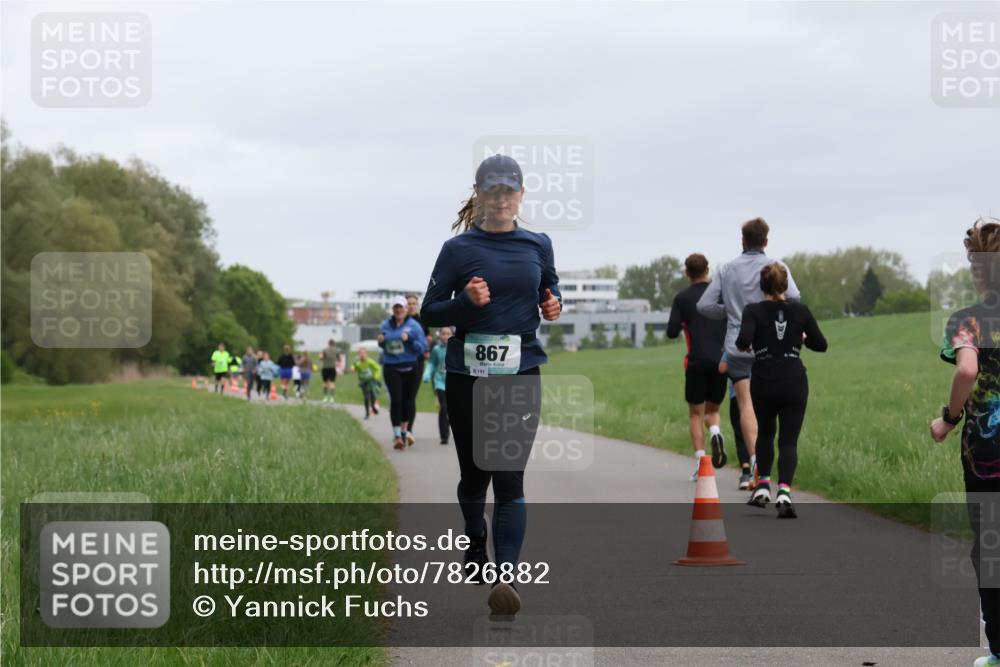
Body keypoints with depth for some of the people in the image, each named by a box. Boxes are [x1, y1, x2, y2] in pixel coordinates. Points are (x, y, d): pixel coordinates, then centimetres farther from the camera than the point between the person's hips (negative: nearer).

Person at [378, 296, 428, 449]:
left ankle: (405, 430, 23)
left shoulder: (414, 326, -3)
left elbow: (422, 347, -7)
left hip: (411, 369, -1)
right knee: (395, 400, -10)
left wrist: (409, 340, -22)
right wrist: (381, 342, -4)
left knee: (408, 400, 6)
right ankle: (397, 434, -11)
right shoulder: (386, 325, 6)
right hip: (391, 368, 1)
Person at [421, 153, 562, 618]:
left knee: (509, 477, -12)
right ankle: (476, 542, 40)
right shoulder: (458, 248, 0)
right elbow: (429, 313, 1)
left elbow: (550, 291, 23)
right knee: (474, 472, 11)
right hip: (468, 375, 0)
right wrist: (465, 301, -18)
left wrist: (553, 306, 0)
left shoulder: (538, 245, 7)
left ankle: (506, 577, -18)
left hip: (521, 375, 0)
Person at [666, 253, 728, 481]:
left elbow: (672, 332, -3)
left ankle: (700, 462, -5)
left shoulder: (682, 298, 1)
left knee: (696, 413, 7)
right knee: (713, 410, 17)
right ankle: (715, 432, -17)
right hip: (721, 360, 2)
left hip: (696, 362, -2)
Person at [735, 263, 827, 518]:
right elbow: (821, 345, 8)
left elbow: (743, 341, -19)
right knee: (789, 441, 0)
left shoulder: (753, 311, -4)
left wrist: (743, 347, 3)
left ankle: (763, 486, 20)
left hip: (764, 383, 0)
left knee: (765, 433, 24)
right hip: (795, 382, 0)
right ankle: (784, 492, -20)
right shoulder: (801, 311, 2)